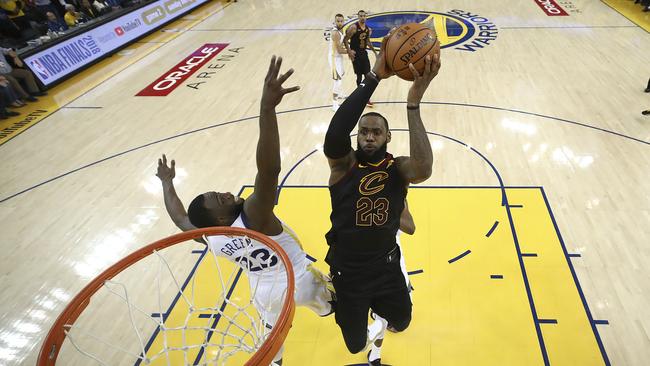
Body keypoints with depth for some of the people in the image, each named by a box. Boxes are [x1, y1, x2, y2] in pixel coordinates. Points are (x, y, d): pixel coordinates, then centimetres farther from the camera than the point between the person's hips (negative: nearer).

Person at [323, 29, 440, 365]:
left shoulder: (397, 168, -12)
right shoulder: (343, 164, -16)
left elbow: (423, 168, -37)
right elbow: (334, 134, -39)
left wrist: (413, 103, -44)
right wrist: (374, 77, -43)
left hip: (387, 267, 1)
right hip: (347, 272, -1)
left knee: (401, 323, 23)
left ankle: (381, 308, 59)